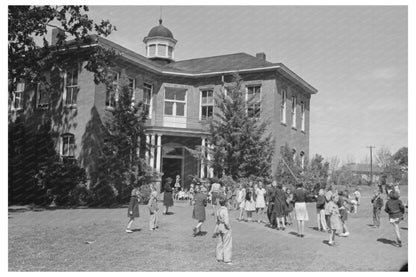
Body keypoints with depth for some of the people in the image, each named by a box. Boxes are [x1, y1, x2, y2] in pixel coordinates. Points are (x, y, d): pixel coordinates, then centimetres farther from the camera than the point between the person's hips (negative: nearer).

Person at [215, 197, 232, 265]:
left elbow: (217, 221, 8)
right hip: (225, 229, -7)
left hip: (219, 227, 7)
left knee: (220, 243, 17)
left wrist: (218, 228, 17)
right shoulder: (225, 210, -21)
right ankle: (227, 260, 11)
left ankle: (219, 258, 27)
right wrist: (229, 227, -9)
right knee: (227, 244, 5)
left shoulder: (218, 210, 1)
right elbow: (226, 222, -25)